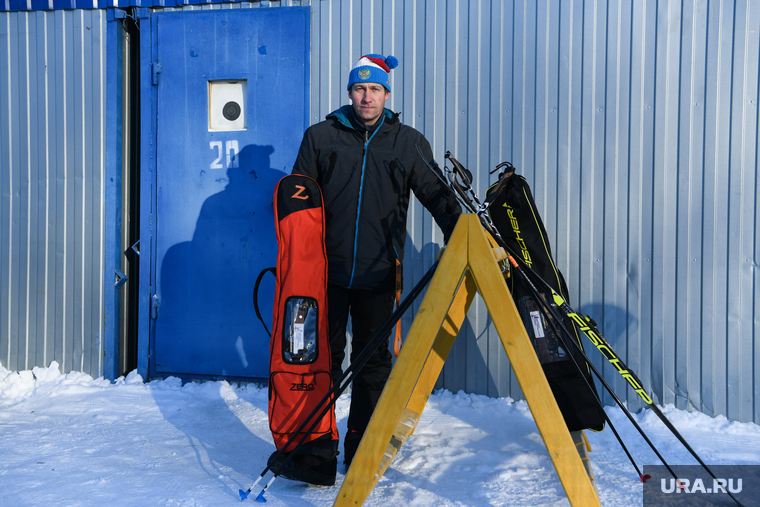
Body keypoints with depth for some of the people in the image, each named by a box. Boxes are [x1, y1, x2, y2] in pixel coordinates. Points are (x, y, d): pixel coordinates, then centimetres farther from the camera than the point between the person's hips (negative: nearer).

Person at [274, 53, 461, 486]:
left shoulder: (408, 142, 9)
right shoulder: (321, 137, 8)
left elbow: (437, 195, 11)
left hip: (377, 273, 1)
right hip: (327, 270, -1)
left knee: (373, 360, 8)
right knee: (324, 357, -1)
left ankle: (363, 454, 22)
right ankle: (316, 456, 7)